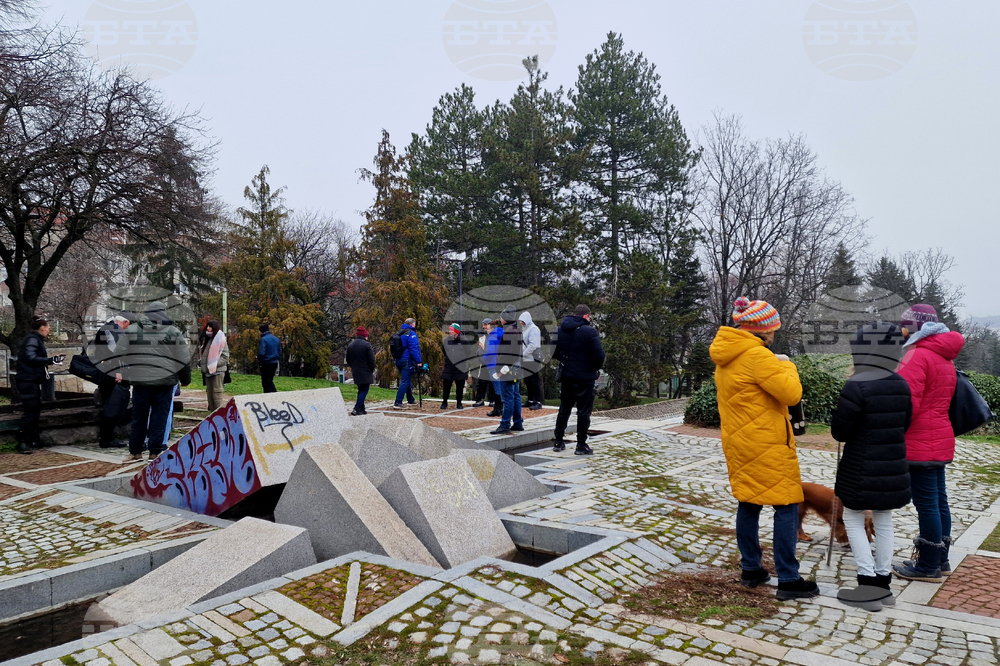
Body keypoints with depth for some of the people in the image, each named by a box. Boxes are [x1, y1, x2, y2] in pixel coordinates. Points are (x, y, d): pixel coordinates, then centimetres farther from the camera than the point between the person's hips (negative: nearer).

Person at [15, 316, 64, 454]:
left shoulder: (36, 339, 18)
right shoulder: (32, 339, -11)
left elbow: (35, 358, 15)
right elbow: (30, 357, -23)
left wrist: (50, 360, 14)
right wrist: (50, 360, -19)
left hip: (33, 380, 11)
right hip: (28, 380, -11)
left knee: (35, 410, 14)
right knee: (30, 411, -11)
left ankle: (32, 440, 22)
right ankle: (22, 443, -11)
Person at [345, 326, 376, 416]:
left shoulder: (350, 345, 10)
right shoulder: (367, 345, -11)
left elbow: (347, 360, 15)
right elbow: (371, 360, -12)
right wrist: (372, 370, 2)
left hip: (356, 372, 7)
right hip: (365, 373, -7)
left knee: (361, 390, 17)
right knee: (364, 390, -5)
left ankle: (361, 409, 17)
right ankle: (356, 409, -14)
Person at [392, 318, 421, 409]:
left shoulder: (399, 333, 15)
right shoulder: (411, 333, -12)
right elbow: (414, 349, -18)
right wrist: (418, 361, -15)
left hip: (399, 360, 9)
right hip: (408, 361, -9)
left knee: (406, 381, 21)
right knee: (405, 382, -8)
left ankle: (410, 400, 34)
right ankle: (398, 403, -14)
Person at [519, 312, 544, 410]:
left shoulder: (533, 329, -11)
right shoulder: (524, 329, 16)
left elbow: (533, 345, -20)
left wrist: (523, 354, -17)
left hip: (532, 360, -9)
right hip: (525, 360, 9)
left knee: (535, 382, -7)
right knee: (528, 381, 13)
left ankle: (538, 402, -5)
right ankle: (531, 400, 22)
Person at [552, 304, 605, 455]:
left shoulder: (560, 330, 4)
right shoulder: (589, 331, -14)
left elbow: (553, 352, 10)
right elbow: (599, 355, -16)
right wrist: (597, 367, 2)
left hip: (566, 375, 6)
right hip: (585, 377, -6)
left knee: (564, 409, 16)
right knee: (584, 411, 3)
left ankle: (558, 442, 19)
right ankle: (581, 445, 6)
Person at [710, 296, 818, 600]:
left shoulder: (726, 356, 9)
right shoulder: (757, 355, -20)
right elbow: (792, 393, -20)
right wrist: (786, 366, -4)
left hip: (738, 442, 9)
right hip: (767, 445, -9)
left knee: (748, 503, 15)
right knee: (786, 506, 0)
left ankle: (750, 570, 24)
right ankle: (788, 580, 5)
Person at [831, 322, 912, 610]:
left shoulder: (857, 385, -21)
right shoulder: (901, 385, 0)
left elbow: (839, 431, -16)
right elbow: (904, 425, 11)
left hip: (862, 468, -6)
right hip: (893, 464, 6)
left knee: (853, 518, 7)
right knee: (883, 519, 16)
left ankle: (868, 587, 5)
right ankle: (883, 583, 23)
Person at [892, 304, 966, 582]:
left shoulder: (918, 355, -15)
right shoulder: (945, 357, 15)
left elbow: (908, 404, -21)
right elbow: (942, 400, 19)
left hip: (920, 444, -10)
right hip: (940, 440, 10)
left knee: (926, 504, -2)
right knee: (939, 501, 15)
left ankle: (928, 567, 6)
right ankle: (940, 560, 25)